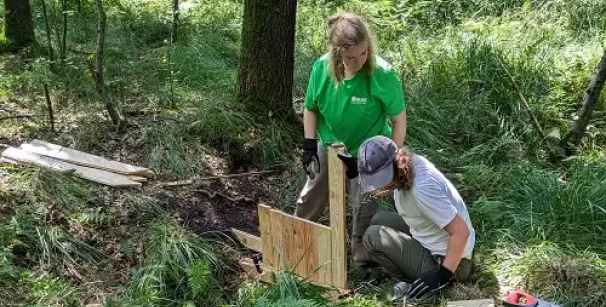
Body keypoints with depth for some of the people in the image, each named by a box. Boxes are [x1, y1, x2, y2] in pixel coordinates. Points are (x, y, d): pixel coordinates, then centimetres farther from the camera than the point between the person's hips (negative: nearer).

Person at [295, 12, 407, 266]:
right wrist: (309, 146, -10)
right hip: (329, 146, 3)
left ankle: (361, 248, 33)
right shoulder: (321, 68, -22)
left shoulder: (382, 75, -31)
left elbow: (399, 119, -18)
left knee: (364, 204, 8)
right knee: (311, 196, 18)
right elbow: (311, 108, -5)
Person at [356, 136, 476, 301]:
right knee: (379, 219, 14)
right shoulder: (407, 164, -6)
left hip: (444, 259, -10)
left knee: (373, 235, -14)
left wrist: (443, 275, -30)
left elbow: (461, 232, -32)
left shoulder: (422, 188, -33)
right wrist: (358, 170, -3)